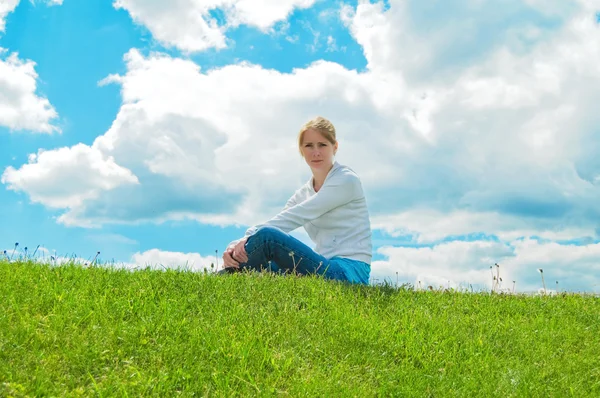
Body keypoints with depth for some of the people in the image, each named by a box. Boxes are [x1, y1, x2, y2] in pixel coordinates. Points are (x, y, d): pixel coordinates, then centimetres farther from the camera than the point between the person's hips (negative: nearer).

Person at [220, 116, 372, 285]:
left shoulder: (347, 180, -5)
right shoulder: (303, 193, 17)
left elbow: (296, 216, -16)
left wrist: (249, 237, -23)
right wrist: (235, 244, -15)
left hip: (350, 272, -7)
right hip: (324, 268, 7)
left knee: (267, 235, -22)